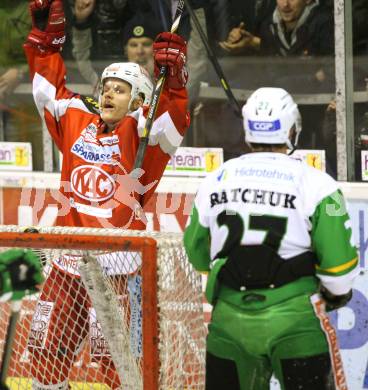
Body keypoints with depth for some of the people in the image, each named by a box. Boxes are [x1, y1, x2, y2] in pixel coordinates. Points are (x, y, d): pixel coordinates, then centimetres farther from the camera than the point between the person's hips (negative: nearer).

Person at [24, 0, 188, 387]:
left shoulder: (141, 131, -4)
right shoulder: (78, 121, 10)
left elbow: (170, 122, -21)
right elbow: (49, 86, 17)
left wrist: (171, 76, -33)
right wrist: (46, 32, 13)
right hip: (68, 263, 6)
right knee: (46, 354, 13)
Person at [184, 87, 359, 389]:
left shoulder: (215, 181, 5)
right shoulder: (315, 184, -8)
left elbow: (198, 255, 14)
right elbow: (337, 261, -10)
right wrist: (338, 293, 11)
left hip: (230, 319, 4)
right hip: (294, 322, -4)